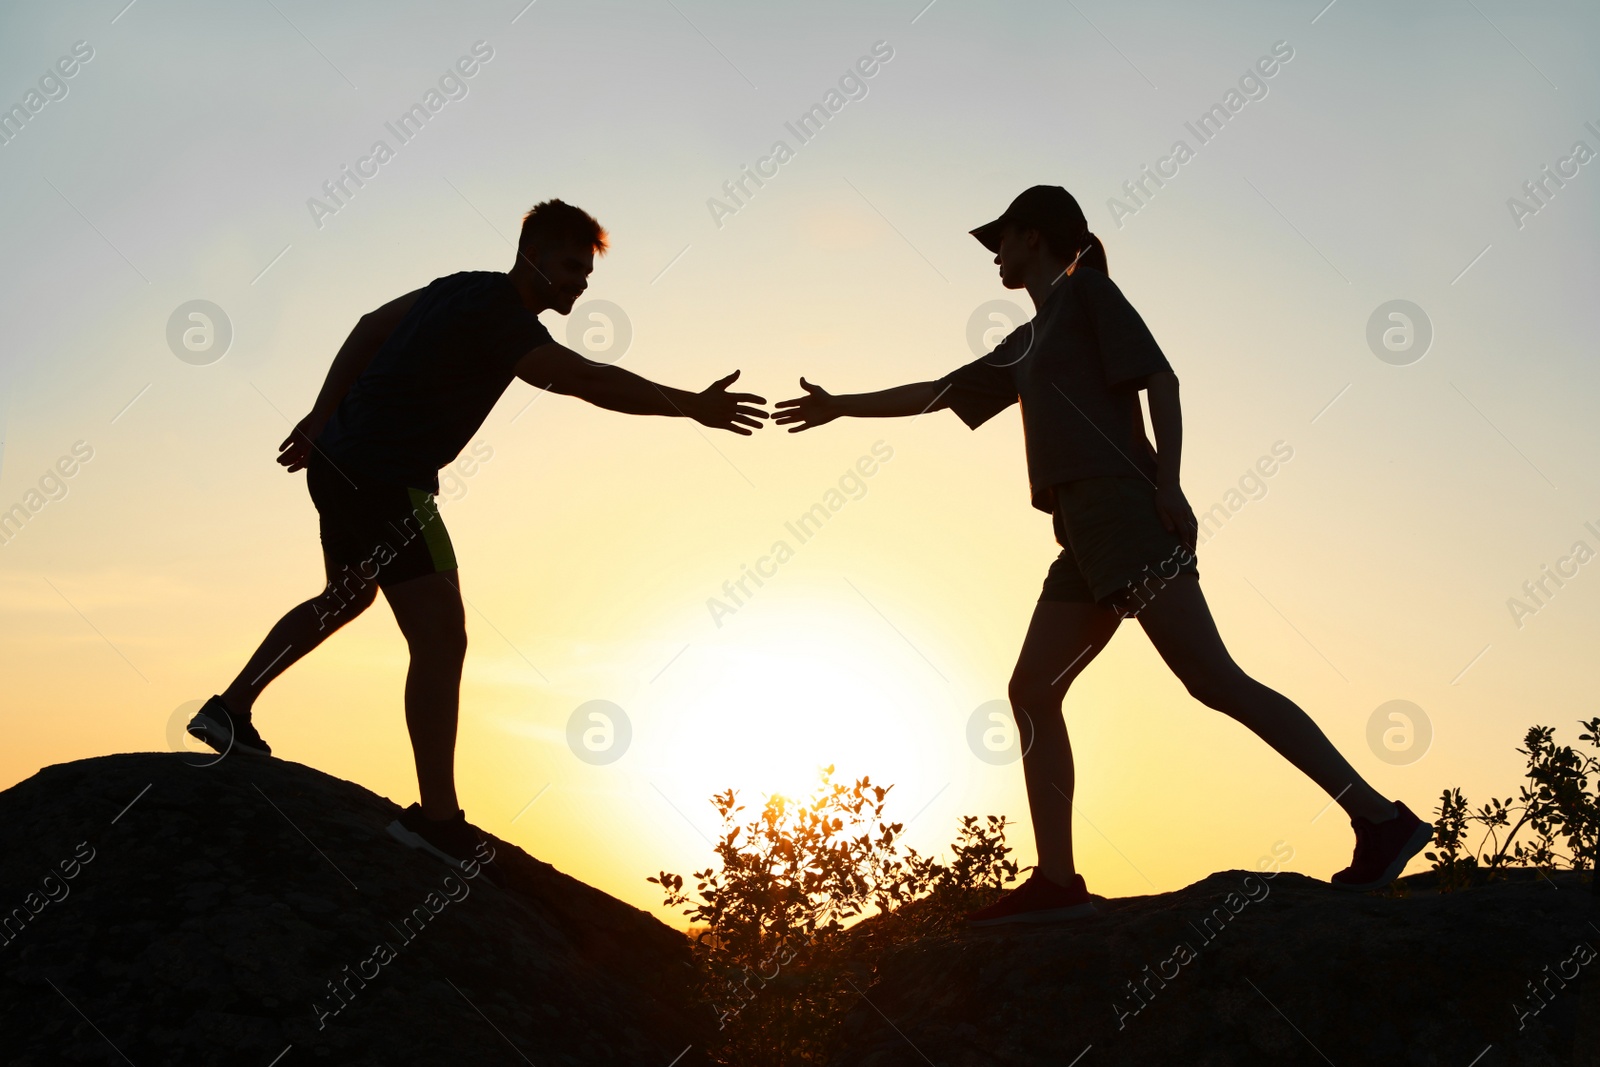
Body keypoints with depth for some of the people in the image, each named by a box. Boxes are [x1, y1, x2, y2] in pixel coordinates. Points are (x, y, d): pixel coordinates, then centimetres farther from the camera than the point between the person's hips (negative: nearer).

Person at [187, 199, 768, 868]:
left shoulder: (466, 289, 11)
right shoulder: (502, 318, -19)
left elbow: (371, 327, 21)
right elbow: (588, 380, -34)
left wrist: (324, 419, 23)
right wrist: (692, 406, -35)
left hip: (339, 461, 11)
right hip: (386, 481, -11)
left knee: (347, 597, 31)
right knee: (440, 637, -14)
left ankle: (229, 712, 39)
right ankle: (437, 820, -16)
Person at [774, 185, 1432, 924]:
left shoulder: (1086, 290, 7)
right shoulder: (1026, 344, 29)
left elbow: (1159, 378, -4)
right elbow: (940, 393, 38)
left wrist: (1167, 484, -15)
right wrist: (842, 407, 43)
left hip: (1122, 508, -9)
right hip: (1087, 533, 9)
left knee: (1212, 678, -16)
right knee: (1032, 690, 0)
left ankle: (1379, 820, -16)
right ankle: (1056, 882, -3)